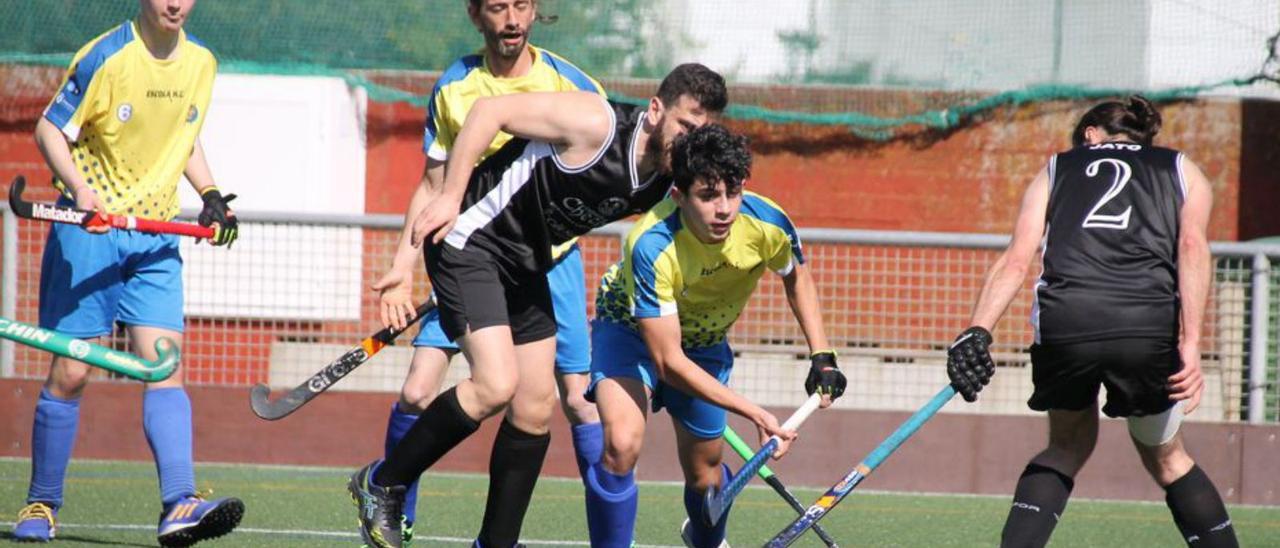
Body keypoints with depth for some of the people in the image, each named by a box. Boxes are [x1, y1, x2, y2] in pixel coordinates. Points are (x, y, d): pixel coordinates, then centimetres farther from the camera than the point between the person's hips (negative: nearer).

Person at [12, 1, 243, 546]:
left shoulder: (202, 63, 6)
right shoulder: (104, 58, -11)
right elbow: (50, 129, -8)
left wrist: (210, 195, 7)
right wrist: (79, 189, -24)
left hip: (156, 239, 4)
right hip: (89, 230, -4)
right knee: (69, 374, -2)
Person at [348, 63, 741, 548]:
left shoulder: (667, 180, -3)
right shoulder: (596, 125, -26)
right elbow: (489, 110, -22)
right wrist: (450, 196, -23)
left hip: (526, 264, 9)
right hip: (468, 238, -9)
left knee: (537, 404, 7)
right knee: (496, 385, -20)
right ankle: (379, 485, -3)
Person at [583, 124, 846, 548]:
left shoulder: (767, 224, -28)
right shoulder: (651, 247, -41)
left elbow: (796, 278, -1)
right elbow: (668, 361, -36)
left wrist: (822, 357, -8)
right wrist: (753, 412, -40)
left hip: (705, 339, 4)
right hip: (631, 326, -4)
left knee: (704, 472, 12)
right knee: (622, 445, -29)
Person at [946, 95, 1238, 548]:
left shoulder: (1056, 169, 28)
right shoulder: (1182, 171, 25)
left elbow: (1016, 260, 12)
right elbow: (1192, 244, 5)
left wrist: (976, 333, 3)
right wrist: (1190, 345, -4)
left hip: (1064, 319, 0)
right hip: (1150, 321, 0)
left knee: (1069, 445, 26)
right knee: (1164, 455, 22)